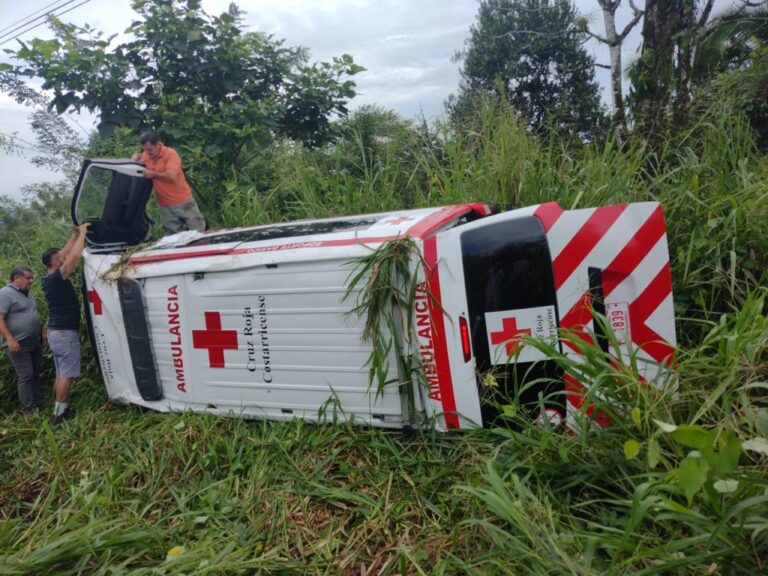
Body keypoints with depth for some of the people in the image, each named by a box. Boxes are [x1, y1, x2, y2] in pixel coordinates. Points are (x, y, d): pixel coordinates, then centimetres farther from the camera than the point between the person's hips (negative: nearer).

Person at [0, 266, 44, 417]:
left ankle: (40, 405, 20)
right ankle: (28, 410, -1)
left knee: (36, 373, 12)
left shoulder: (26, 293, 15)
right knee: (26, 376, -7)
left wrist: (42, 332, 19)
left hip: (34, 342, 9)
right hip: (18, 344, -9)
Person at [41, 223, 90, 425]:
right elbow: (75, 255, -23)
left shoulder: (48, 279, 8)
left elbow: (65, 253, 17)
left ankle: (60, 409, 19)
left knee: (60, 374, 14)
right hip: (65, 333, -9)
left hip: (55, 332, 9)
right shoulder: (57, 277, -17)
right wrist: (82, 232, -11)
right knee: (66, 375, -4)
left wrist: (74, 235, 17)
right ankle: (60, 413, -1)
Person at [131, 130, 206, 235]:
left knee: (198, 231, 6)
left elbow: (171, 176, -28)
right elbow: (137, 157, 25)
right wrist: (136, 157, 1)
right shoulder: (146, 156, 2)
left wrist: (153, 174, -18)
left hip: (183, 201, -6)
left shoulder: (170, 153, -16)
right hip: (165, 205, 6)